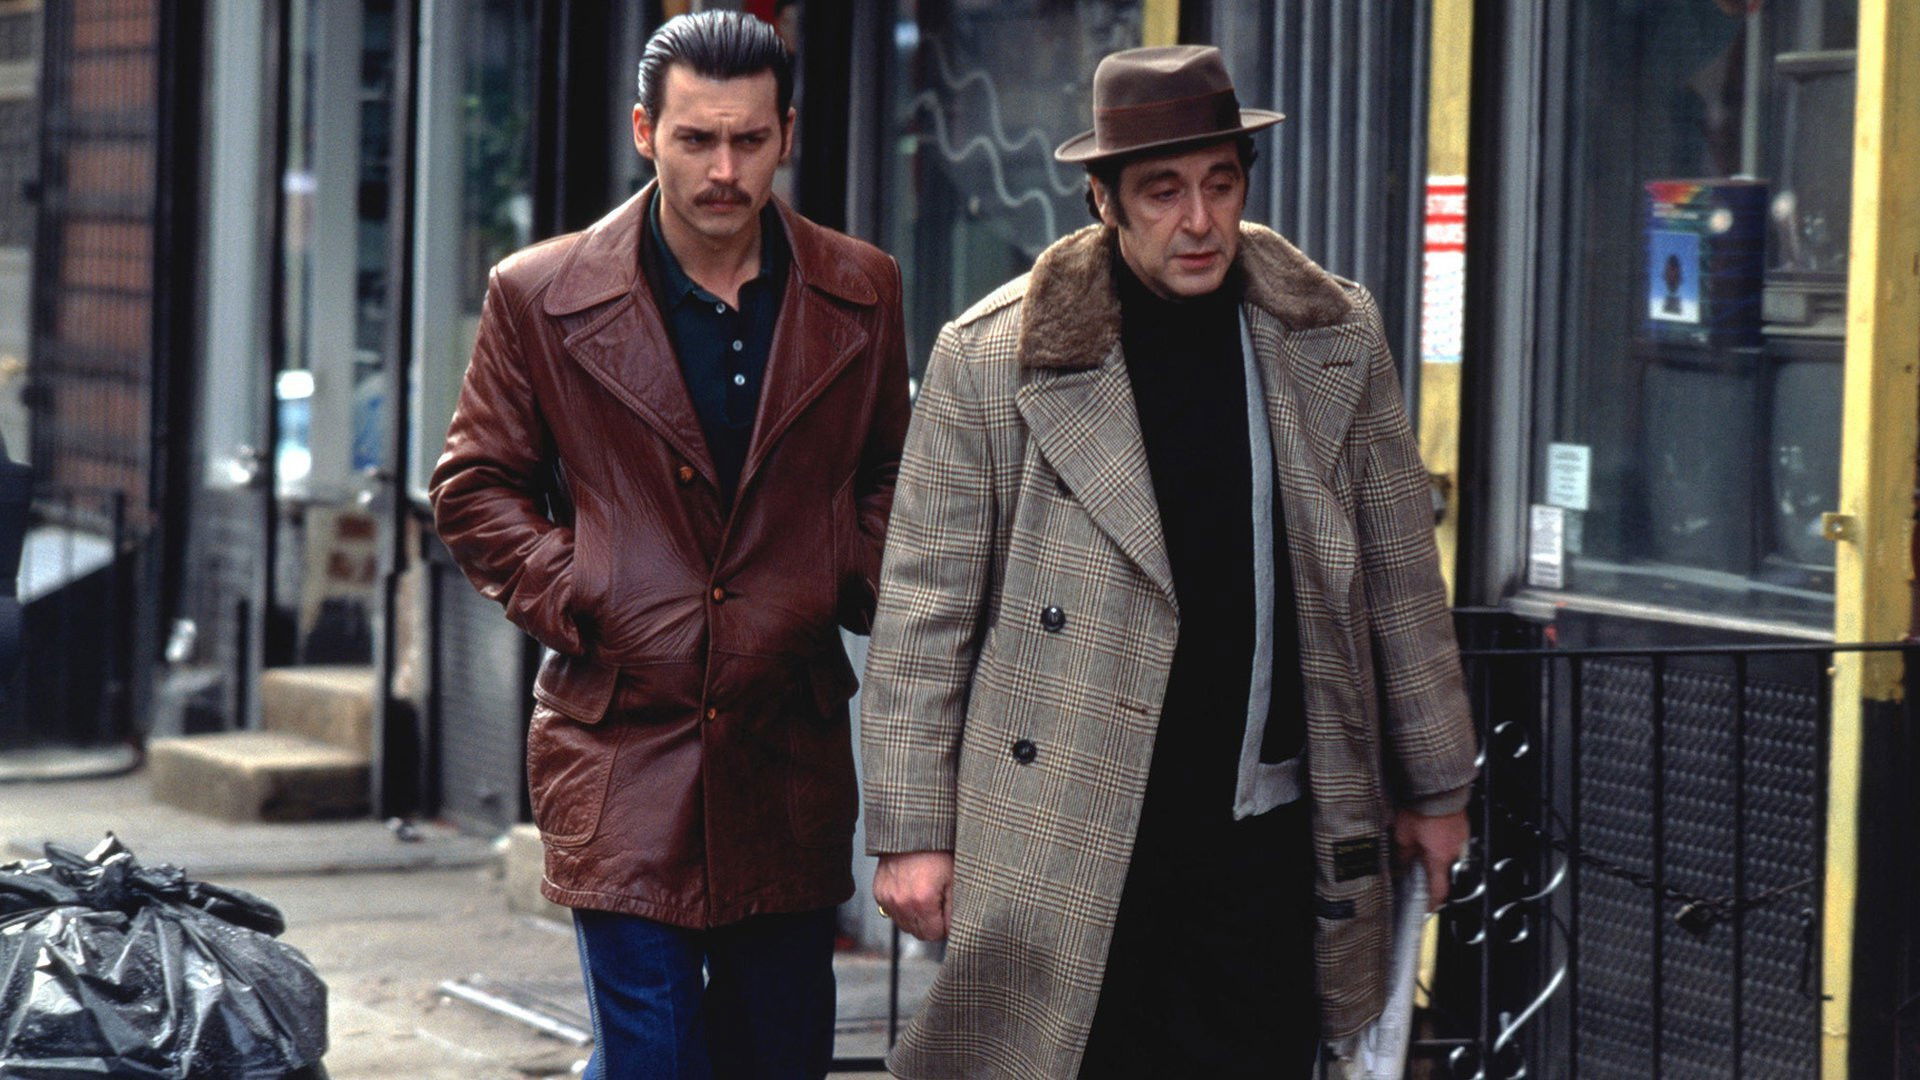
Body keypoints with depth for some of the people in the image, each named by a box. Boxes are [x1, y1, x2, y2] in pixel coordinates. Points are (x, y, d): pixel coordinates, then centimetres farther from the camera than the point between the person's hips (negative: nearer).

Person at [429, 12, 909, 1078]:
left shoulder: (858, 295, 5)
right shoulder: (541, 297, -2)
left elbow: (890, 470, 19)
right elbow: (474, 489, 6)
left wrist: (854, 584, 0)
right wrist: (576, 602, -7)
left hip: (790, 750, 3)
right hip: (622, 741, -3)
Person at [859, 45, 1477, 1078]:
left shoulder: (1334, 338, 6)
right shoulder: (990, 358, -3)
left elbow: (1400, 576, 13)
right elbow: (925, 610, -1)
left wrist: (1434, 786, 14)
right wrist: (912, 830, -3)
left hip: (1270, 839, 3)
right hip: (1068, 840, -3)